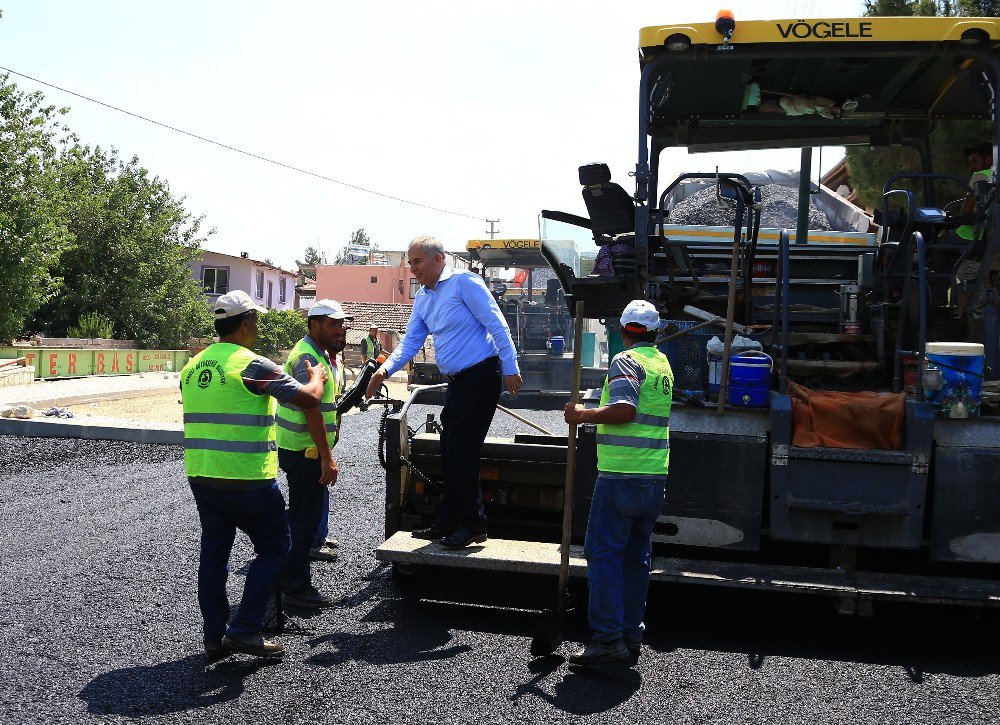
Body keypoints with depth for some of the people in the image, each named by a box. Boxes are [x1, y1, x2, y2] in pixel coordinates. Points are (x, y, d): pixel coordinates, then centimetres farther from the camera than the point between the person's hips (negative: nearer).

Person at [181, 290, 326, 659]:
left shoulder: (192, 366, 9)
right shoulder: (252, 365, -14)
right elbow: (308, 398, -16)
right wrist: (316, 377, 4)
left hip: (201, 476, 7)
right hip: (247, 480, -7)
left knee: (213, 553, 14)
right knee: (273, 548, 7)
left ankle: (215, 636, 19)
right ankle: (245, 629, 3)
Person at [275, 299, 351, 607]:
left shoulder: (320, 354, 15)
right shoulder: (307, 358, -19)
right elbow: (312, 411, -26)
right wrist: (327, 458, -28)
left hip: (305, 450, 11)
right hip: (304, 451, -11)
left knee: (303, 513, 20)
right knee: (305, 517, -4)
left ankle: (288, 576, 33)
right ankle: (296, 587, 5)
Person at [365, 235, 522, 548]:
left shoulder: (463, 282, -11)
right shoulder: (422, 299, 14)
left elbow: (497, 325, -14)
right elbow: (410, 342, 12)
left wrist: (510, 369, -17)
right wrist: (385, 370, -6)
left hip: (481, 376, -9)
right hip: (457, 381, 9)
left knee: (461, 451, -9)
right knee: (450, 452, 11)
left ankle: (472, 525, 1)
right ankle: (447, 524, 21)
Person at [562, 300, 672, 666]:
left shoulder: (626, 361, -8)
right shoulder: (663, 363, 16)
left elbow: (624, 410, -22)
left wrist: (583, 415, -12)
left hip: (622, 474, -8)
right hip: (655, 475, 8)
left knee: (604, 553, -5)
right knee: (637, 556, 13)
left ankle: (608, 639, -6)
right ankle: (632, 634, 18)